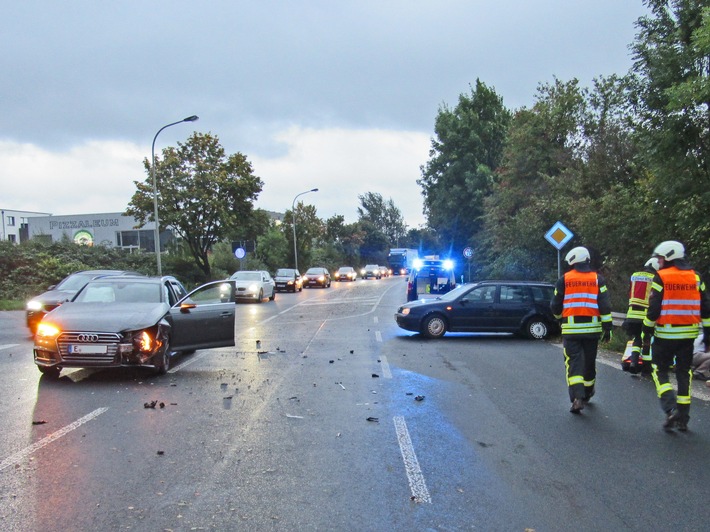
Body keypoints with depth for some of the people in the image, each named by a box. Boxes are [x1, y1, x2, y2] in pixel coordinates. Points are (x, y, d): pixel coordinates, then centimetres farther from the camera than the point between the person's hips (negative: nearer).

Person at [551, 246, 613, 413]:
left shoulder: (564, 280, 1)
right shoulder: (597, 279, 3)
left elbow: (555, 306, 5)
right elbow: (605, 306, -4)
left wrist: (560, 316, 26)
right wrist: (607, 327, 0)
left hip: (571, 329, -2)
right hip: (592, 328, 2)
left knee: (573, 362, -2)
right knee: (589, 362, 17)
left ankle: (577, 398, -19)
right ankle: (587, 394, 34)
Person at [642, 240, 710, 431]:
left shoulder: (661, 277, -8)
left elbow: (654, 308, -10)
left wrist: (647, 333, -3)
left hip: (665, 334, -4)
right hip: (688, 334, 5)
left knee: (660, 371, 7)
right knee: (684, 373, 13)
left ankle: (671, 409, -10)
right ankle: (683, 418, 15)